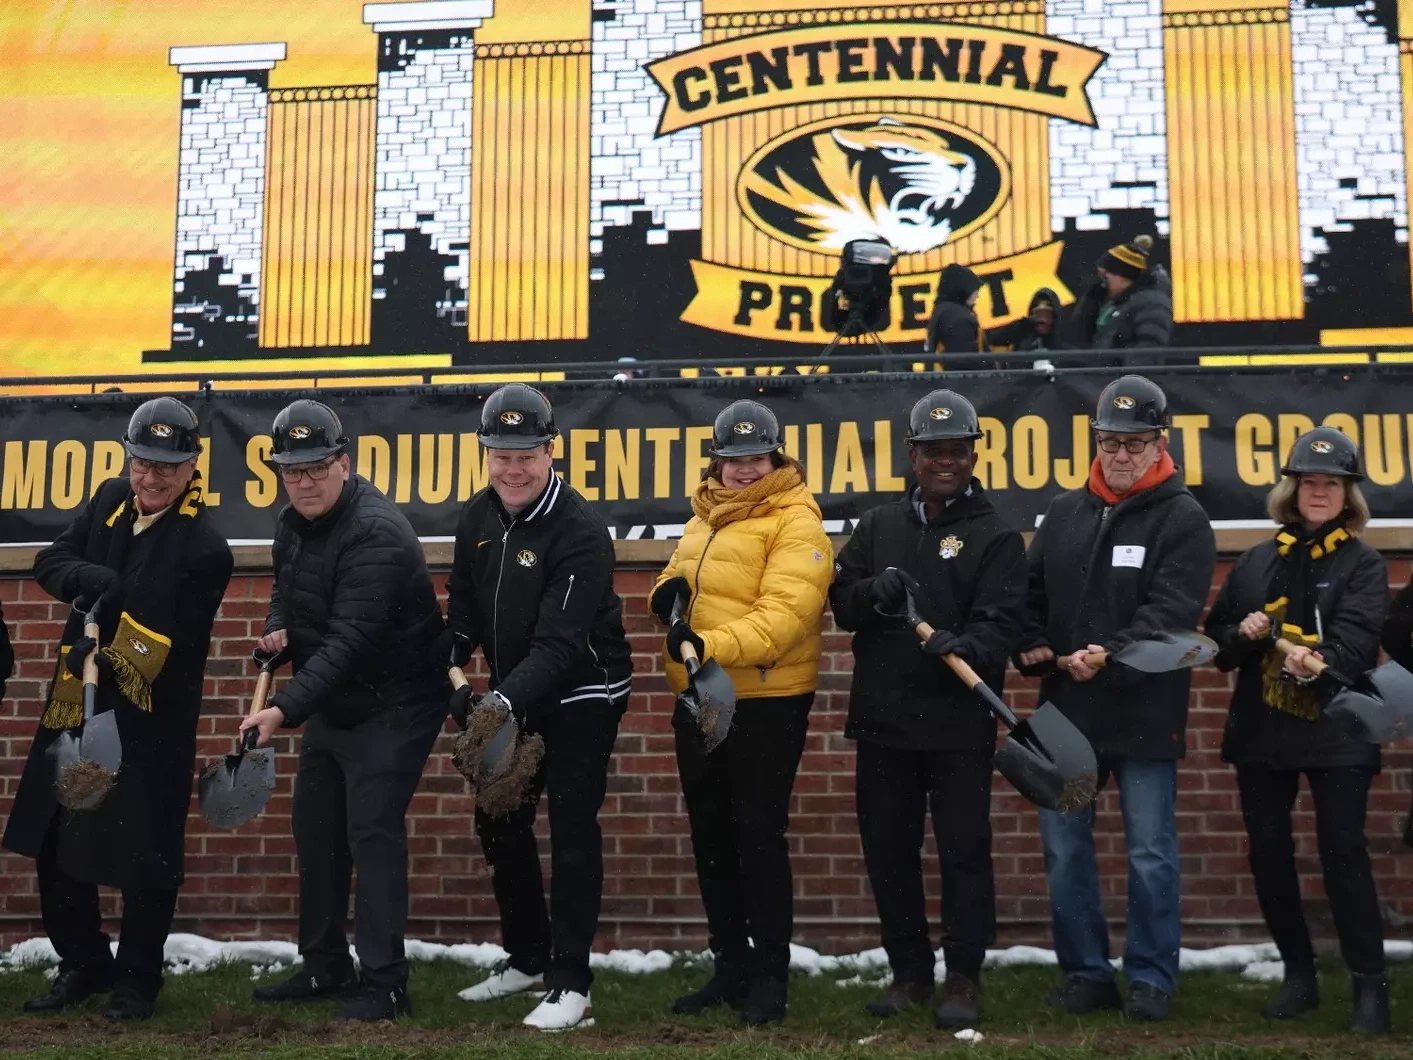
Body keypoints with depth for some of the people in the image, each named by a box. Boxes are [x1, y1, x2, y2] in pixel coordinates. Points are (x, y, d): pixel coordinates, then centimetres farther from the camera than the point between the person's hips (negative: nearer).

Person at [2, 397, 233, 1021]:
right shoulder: (111, 500, 3)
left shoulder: (204, 547, -17)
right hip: (76, 702, 7)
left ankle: (138, 978, 24)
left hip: (151, 721, -7)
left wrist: (105, 659, -22)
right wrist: (99, 583, -17)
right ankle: (83, 965, 33)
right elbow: (50, 565, 1)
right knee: (53, 840, 15)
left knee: (144, 853, 4)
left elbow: (170, 647, -19)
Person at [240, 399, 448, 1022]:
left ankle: (385, 984, -4)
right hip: (332, 703, 9)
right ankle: (325, 967, 27)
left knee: (372, 831, -12)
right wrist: (277, 626, -1)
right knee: (316, 828, 13)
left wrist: (286, 708, -41)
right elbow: (285, 588, 22)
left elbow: (350, 642, -34)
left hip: (394, 706, -9)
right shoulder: (293, 524, 3)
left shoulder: (376, 534, -27)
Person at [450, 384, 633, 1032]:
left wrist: (503, 702, -42)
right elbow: (463, 609, 9)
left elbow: (558, 643, -30)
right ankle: (528, 959, 31)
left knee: (571, 832, -8)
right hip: (514, 697, 8)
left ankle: (570, 984, 1)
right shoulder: (478, 517, -1)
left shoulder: (580, 531, -24)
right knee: (500, 822, 14)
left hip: (581, 697, -8)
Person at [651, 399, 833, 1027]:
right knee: (711, 835, 14)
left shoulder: (795, 523, -13)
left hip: (766, 705, -8)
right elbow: (679, 574, 22)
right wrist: (669, 588, -4)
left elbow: (786, 614, -24)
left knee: (758, 836, -3)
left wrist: (712, 644, -36)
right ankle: (732, 965, 27)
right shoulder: (705, 516, 13)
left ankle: (771, 975, 10)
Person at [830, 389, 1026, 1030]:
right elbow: (840, 601, 8)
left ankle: (963, 978, 13)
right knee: (887, 851, 10)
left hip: (959, 724, -4)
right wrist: (873, 591, -14)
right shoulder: (877, 526, 13)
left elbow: (1002, 619, -11)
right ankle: (910, 972, 25)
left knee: (963, 851, 0)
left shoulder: (996, 536, 1)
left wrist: (964, 647, -32)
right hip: (881, 719, 4)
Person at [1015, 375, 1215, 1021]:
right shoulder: (1064, 512, 11)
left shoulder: (1183, 518, -4)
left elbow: (1173, 610, -15)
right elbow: (1033, 590, 17)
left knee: (1150, 855, 4)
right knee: (1064, 848, 9)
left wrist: (1114, 655, -28)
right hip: (1067, 707, 5)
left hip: (1145, 713, -5)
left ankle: (1151, 980, 17)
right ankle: (1086, 973, 21)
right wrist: (1032, 642, -2)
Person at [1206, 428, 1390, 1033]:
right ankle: (1299, 975, 19)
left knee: (1343, 852, -7)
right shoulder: (1254, 562, 12)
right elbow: (1217, 638, 13)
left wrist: (1318, 663, -34)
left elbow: (1356, 642, -14)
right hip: (1262, 731, 4)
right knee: (1268, 852, 5)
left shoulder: (1364, 565, 1)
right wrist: (1244, 635, -9)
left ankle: (1371, 985, 3)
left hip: (1336, 731, -4)